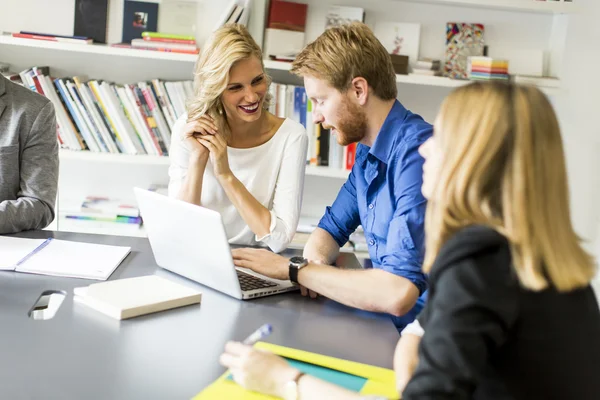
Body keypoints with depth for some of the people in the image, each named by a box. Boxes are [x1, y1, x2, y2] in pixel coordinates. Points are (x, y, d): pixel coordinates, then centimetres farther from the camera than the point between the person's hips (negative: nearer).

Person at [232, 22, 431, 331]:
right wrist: (316, 266, -8)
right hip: (384, 323, 7)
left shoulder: (417, 154, -23)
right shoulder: (367, 153, 6)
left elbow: (398, 293, -30)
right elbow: (330, 230, 15)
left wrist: (293, 269, -20)